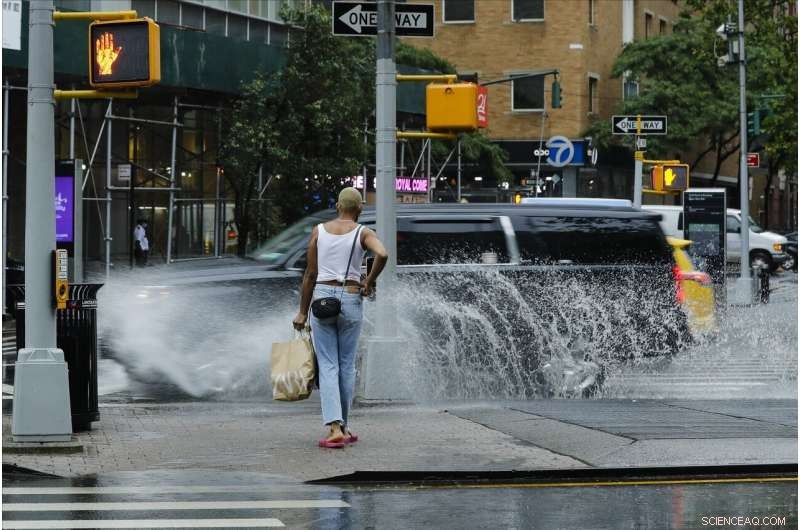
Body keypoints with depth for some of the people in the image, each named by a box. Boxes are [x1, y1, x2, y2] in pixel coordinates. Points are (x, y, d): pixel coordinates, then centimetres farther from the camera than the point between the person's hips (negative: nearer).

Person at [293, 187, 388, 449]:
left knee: (328, 366, -2)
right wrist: (370, 281, -5)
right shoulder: (363, 234, -1)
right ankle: (343, 426, 19)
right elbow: (382, 254, -22)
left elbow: (310, 274, 4)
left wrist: (302, 312, 9)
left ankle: (335, 428, -15)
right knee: (347, 366, 12)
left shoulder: (319, 231, 4)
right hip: (350, 300, -1)